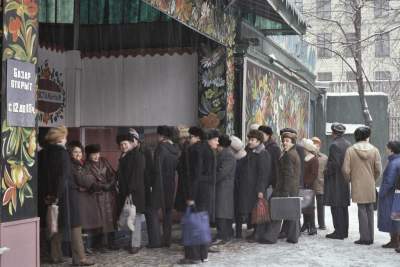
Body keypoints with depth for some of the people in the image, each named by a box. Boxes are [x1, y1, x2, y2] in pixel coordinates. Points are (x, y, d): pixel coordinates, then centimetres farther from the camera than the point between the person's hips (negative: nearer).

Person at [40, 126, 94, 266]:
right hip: (66, 192, -7)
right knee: (74, 225, -3)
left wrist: (49, 194, 10)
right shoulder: (62, 152, -13)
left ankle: (56, 256, 19)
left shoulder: (45, 153, 6)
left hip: (52, 194, 7)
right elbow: (64, 175, -19)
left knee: (57, 224, 16)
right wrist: (57, 195, -16)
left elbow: (44, 174, 9)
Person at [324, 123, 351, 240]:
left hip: (335, 180, -9)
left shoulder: (334, 145, -16)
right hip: (345, 180, 9)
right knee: (344, 206, 14)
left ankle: (339, 232, -3)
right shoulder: (348, 144, 9)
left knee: (336, 207, -4)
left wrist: (327, 172, -8)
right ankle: (344, 231, 21)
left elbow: (334, 163, -22)